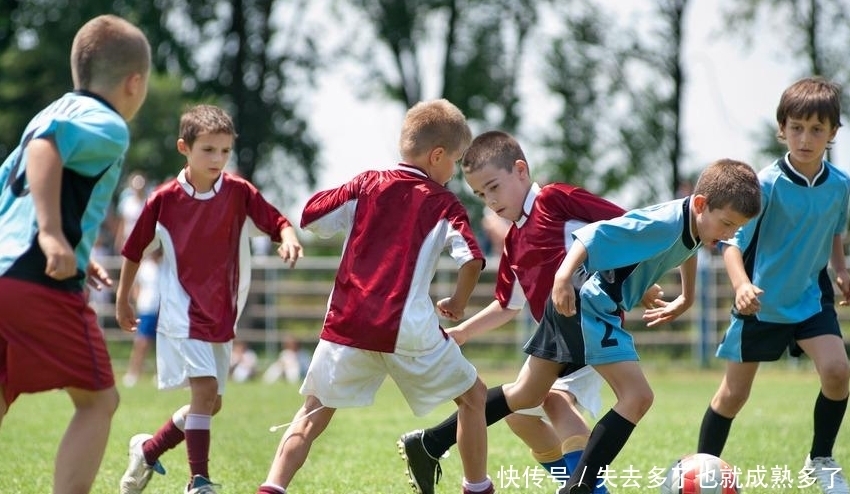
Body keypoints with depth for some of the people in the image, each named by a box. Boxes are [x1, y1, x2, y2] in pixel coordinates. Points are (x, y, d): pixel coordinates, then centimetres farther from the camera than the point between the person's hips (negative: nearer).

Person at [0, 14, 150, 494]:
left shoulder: (59, 114, 24)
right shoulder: (109, 127, -3)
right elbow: (45, 145, -23)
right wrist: (52, 233, -28)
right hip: (44, 285, -8)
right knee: (98, 400, 5)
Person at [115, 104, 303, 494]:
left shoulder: (239, 193, -4)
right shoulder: (164, 199, -7)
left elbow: (278, 222, -7)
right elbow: (134, 250, 4)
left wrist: (288, 239, -31)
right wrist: (122, 300, 12)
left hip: (222, 315, 4)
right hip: (182, 312, -4)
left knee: (210, 403, 10)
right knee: (205, 389, -19)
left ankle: (148, 450, 31)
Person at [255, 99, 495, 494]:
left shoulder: (367, 184, 10)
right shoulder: (444, 204, 3)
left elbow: (310, 217, 10)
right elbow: (471, 260, -9)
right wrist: (458, 303, 8)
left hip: (348, 324, 3)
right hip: (409, 329, -3)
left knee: (314, 413, 10)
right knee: (472, 396, 17)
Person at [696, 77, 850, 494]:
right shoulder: (766, 184, -22)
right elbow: (732, 242, -25)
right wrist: (742, 286, -43)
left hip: (811, 296, 3)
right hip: (760, 301, -3)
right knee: (734, 393, 4)